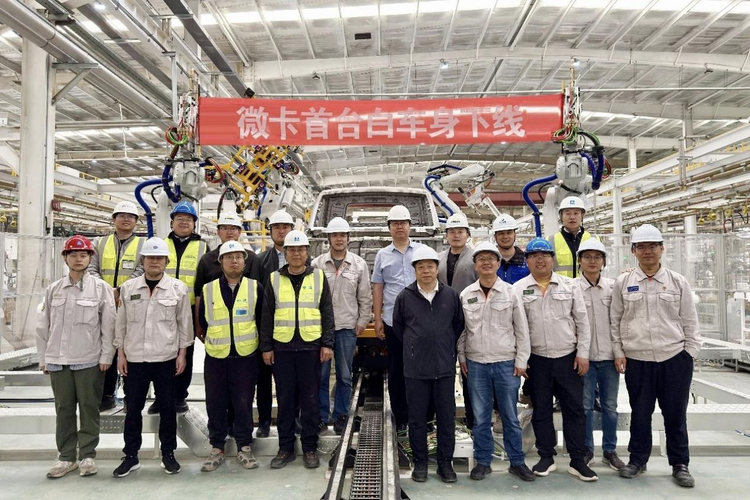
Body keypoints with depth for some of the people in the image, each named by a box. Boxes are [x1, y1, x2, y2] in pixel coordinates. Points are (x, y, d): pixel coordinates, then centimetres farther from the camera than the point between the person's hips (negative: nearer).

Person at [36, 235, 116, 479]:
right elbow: (43, 326, 10)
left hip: (90, 361, -3)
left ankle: (87, 456, 16)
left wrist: (106, 356, -6)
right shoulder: (53, 289, 7)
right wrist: (43, 358, 8)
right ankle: (66, 457, 21)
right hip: (58, 360, 3)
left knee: (89, 408, 4)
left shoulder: (101, 288, -3)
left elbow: (108, 325, -3)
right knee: (64, 409, 10)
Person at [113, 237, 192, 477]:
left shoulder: (178, 288, -2)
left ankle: (168, 453, 22)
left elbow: (184, 323, 1)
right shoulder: (128, 288, 3)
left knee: (167, 408, 8)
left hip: (166, 358, -1)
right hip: (134, 358, 2)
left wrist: (182, 353, -2)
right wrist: (120, 353, 4)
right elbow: (121, 322, 7)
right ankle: (131, 455, 23)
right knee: (133, 408, 9)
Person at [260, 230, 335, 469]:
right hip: (282, 347, 1)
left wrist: (327, 344, -3)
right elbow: (267, 315, 7)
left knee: (310, 399, 5)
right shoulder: (274, 279, 6)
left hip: (311, 346, -1)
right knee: (285, 399, 7)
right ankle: (286, 447, 20)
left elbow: (327, 313, 4)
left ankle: (310, 448, 18)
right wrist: (266, 347, 2)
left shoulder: (319, 277, 4)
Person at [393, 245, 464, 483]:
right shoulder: (405, 296, -2)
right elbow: (398, 326, 11)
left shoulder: (451, 295, 0)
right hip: (415, 368, -1)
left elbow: (459, 324, 13)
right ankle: (420, 462, 24)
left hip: (445, 366, 1)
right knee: (417, 417, 9)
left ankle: (445, 462, 24)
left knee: (447, 417, 9)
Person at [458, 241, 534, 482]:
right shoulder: (466, 295, 2)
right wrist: (461, 357, 6)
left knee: (510, 416, 10)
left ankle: (517, 462, 24)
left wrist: (521, 361, -2)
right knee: (480, 417, 10)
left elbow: (522, 330, 0)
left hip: (506, 364, -1)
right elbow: (462, 329, 9)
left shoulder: (510, 293, -3)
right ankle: (483, 462, 23)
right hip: (476, 364, 1)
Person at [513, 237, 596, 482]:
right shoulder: (518, 289, -1)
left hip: (568, 357, 1)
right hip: (536, 359, 0)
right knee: (541, 410, 9)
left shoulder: (569, 286, 3)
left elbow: (582, 322, 4)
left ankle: (578, 461, 18)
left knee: (574, 408, 6)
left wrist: (582, 354, -1)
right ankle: (546, 457, 24)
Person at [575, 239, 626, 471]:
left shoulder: (613, 286, 4)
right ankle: (586, 450, 21)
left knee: (610, 406, 10)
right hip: (584, 355, -2)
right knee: (585, 405, 6)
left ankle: (610, 450, 24)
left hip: (608, 355, 2)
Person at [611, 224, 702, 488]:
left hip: (675, 359, 0)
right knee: (640, 413, 10)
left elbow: (690, 322, 6)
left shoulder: (678, 282, 3)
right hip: (637, 360, 0)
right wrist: (618, 352, 0)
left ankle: (680, 464, 26)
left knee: (675, 415, 9)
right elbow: (615, 321, 4)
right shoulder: (623, 283, 2)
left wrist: (690, 352, 0)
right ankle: (637, 459, 27)